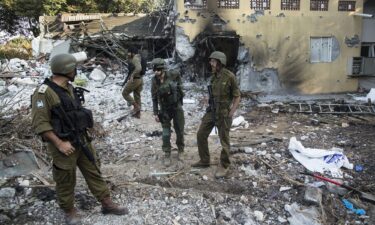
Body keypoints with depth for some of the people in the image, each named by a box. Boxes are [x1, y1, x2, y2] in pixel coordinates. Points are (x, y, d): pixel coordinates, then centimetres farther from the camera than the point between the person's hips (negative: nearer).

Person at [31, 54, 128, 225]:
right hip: (63, 144, -7)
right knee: (66, 181, 10)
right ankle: (69, 211, 31)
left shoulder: (70, 88, 7)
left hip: (82, 140, 7)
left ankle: (107, 204, 25)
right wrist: (59, 144, -21)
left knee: (94, 172, 13)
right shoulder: (43, 93, -19)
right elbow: (40, 124, -21)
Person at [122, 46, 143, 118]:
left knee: (125, 93, 4)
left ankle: (136, 106, -1)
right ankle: (137, 113, 18)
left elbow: (139, 68, -32)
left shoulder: (135, 59, -16)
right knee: (137, 96, 13)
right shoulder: (135, 58, 15)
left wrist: (132, 76, -28)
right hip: (140, 79, 10)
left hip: (135, 79, -10)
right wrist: (128, 58, 15)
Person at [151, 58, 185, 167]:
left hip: (177, 107, 0)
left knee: (179, 131, 10)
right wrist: (155, 113, -5)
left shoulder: (172, 74, -16)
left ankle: (180, 150, 33)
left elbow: (178, 75, 11)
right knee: (166, 134, -3)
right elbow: (154, 98, -4)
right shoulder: (154, 81, -11)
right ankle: (167, 155, 11)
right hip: (165, 109, 0)